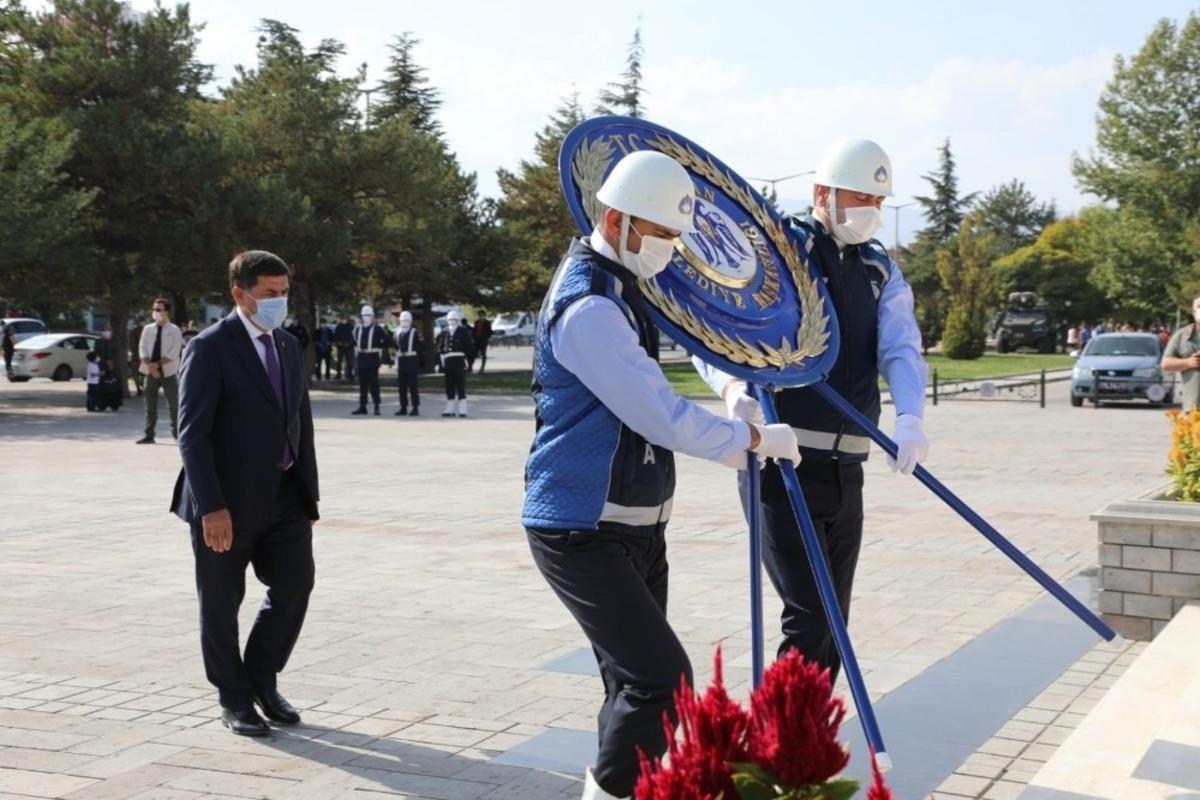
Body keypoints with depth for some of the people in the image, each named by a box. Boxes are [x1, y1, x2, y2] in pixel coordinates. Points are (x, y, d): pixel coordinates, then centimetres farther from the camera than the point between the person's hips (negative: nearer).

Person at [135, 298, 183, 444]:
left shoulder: (174, 330, -1)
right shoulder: (148, 329, 10)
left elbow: (173, 353, -9)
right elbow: (142, 348, 2)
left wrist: (158, 364, -17)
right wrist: (150, 365, -14)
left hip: (168, 372, -3)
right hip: (151, 372, 3)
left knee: (174, 405, 0)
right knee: (150, 405, 5)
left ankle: (177, 433, 5)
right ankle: (149, 435, 8)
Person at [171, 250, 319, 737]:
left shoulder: (289, 348, 12)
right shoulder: (210, 349, -10)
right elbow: (193, 433, -15)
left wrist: (309, 495, 10)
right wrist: (211, 507, -21)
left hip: (283, 495, 6)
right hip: (228, 500, -6)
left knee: (294, 586, 0)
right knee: (221, 602, 7)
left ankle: (262, 679, 21)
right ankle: (234, 699, 23)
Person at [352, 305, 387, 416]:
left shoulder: (377, 329, -3)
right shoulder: (358, 329, 12)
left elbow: (383, 343, -2)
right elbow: (355, 341, 25)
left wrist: (377, 350, -4)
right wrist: (356, 348, 13)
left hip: (373, 358, -5)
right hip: (361, 358, 5)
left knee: (373, 383, -5)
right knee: (362, 384, 7)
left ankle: (376, 407, -1)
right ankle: (362, 406, 12)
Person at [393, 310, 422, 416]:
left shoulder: (415, 332, -3)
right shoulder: (398, 332, 14)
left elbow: (421, 347, -5)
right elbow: (396, 346, 18)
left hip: (412, 362, -6)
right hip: (401, 361, 6)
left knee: (412, 386, -5)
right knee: (401, 386, 7)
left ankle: (415, 408, -1)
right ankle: (403, 408, 14)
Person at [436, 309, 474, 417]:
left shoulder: (463, 332, 0)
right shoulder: (444, 333, 10)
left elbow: (470, 347, -1)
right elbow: (440, 348, 13)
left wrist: (466, 358, -7)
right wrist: (442, 360, 3)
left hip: (459, 362, -4)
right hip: (448, 362, 4)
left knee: (461, 386, -2)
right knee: (449, 387, 7)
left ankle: (462, 410, 0)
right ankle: (450, 409, 13)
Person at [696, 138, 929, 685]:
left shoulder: (881, 271, 13)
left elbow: (901, 349, -2)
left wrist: (909, 417, -23)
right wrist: (733, 387, -33)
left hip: (845, 469, 6)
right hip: (782, 464, -6)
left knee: (834, 624, 12)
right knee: (809, 621, -11)